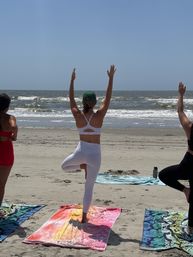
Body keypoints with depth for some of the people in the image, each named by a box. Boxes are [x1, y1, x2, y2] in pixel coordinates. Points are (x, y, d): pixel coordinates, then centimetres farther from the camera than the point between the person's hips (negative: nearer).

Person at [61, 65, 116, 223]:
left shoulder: (78, 115, -8)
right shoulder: (99, 116, -13)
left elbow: (71, 99, 8)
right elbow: (108, 98, -3)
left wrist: (72, 80, 15)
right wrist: (111, 78, 0)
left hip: (81, 151, 1)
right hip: (95, 154, -1)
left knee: (64, 166, 34)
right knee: (89, 187, 10)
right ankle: (84, 217, 13)